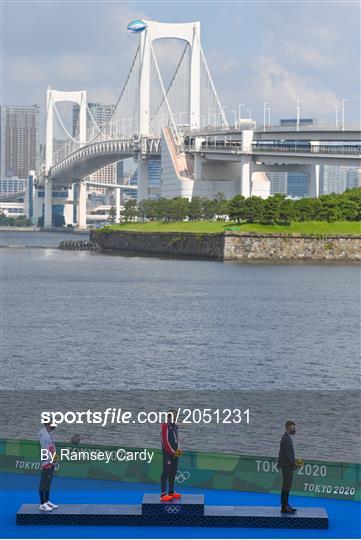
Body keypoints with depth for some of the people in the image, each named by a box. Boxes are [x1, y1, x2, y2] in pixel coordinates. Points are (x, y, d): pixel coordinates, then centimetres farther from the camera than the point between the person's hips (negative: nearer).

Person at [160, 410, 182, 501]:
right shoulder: (165, 426, -10)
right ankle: (163, 494, -9)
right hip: (168, 453, -8)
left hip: (175, 453, 8)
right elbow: (165, 441, -15)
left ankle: (171, 492, 21)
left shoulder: (175, 426, 16)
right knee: (166, 473, -8)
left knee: (173, 473, 12)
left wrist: (178, 450, 7)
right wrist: (172, 452, -13)